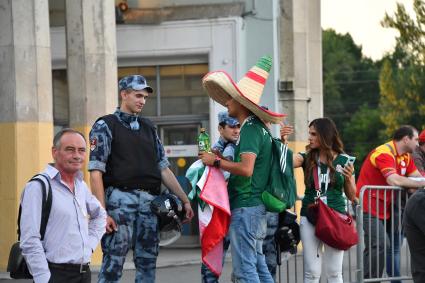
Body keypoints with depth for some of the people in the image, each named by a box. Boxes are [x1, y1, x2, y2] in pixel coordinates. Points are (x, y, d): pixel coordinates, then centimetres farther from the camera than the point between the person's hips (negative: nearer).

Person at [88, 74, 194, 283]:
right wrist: (102, 212, -14)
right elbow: (96, 172, -6)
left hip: (149, 201, 6)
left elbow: (163, 169, 22)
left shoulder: (148, 128, 20)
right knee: (113, 262, -10)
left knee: (147, 263, 5)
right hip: (120, 197, -6)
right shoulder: (105, 126, 2)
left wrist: (185, 200, 16)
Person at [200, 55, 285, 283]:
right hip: (256, 205, 10)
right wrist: (221, 159, 13)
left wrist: (216, 162, -13)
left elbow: (246, 169, -26)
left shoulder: (250, 128, -14)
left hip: (245, 206, -10)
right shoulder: (257, 127, 16)